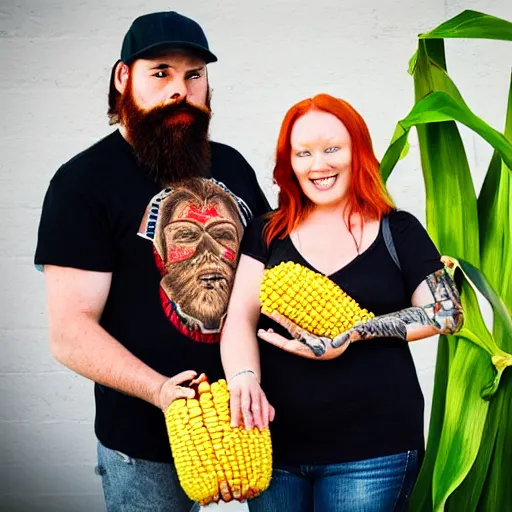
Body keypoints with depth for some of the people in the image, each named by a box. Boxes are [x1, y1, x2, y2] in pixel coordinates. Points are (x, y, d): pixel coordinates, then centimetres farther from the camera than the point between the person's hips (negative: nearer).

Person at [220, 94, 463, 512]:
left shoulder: (398, 231, 3)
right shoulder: (268, 234, 7)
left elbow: (447, 312, -4)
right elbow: (241, 316, -3)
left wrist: (351, 335, -16)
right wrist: (245, 379, -24)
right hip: (275, 445, 2)